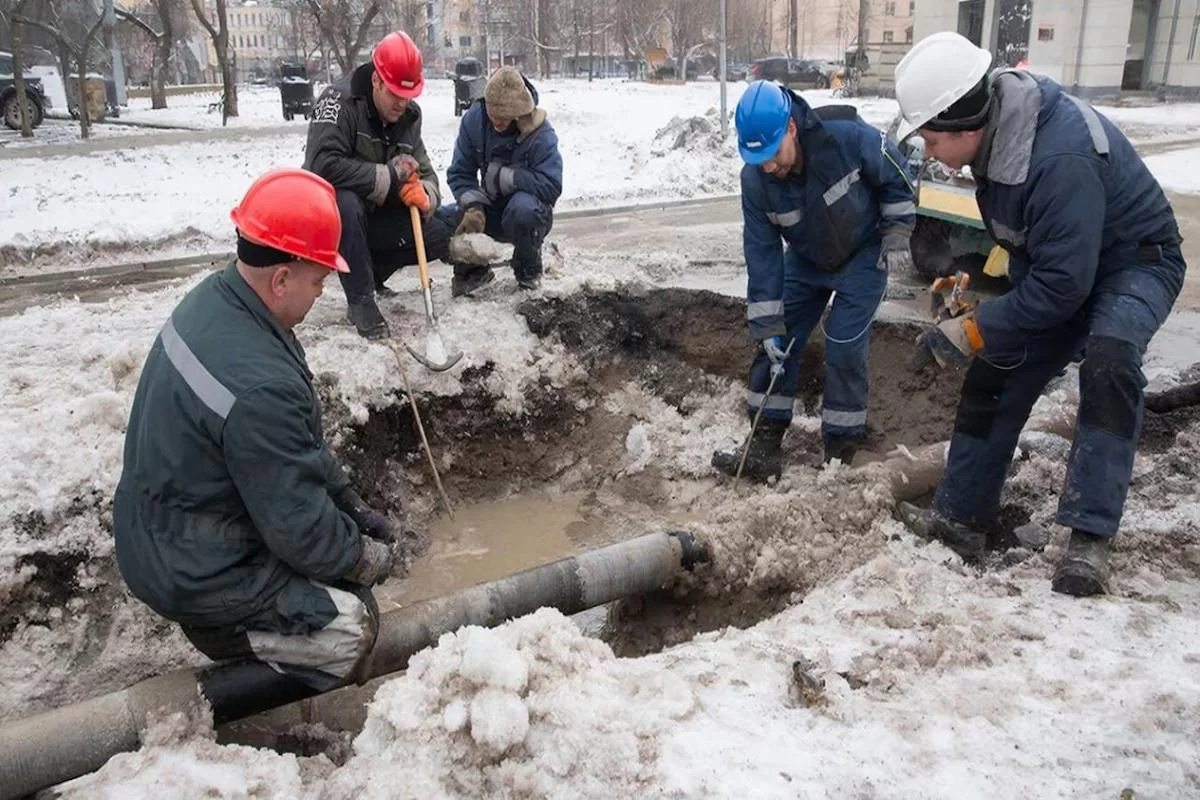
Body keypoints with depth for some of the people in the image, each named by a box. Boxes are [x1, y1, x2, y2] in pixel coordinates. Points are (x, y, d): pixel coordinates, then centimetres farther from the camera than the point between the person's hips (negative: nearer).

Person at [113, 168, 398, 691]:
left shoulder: (214, 297, -6)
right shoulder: (258, 387, -36)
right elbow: (299, 528, -25)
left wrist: (353, 507, 5)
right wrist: (362, 556, -6)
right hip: (192, 574, -9)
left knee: (347, 526, 16)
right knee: (352, 627, -12)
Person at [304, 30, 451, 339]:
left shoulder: (408, 115, -1)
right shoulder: (339, 101, -23)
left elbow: (425, 174, 0)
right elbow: (323, 166, -37)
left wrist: (423, 193, -26)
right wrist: (389, 177, -31)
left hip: (376, 216, 6)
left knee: (438, 237, -10)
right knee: (345, 204, -40)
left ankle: (369, 272, 12)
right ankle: (360, 299, -24)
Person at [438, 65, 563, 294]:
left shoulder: (542, 135, -22)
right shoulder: (474, 119, -11)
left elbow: (551, 186, -28)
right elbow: (459, 172, -10)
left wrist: (503, 176, -29)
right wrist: (473, 207, -29)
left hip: (529, 214, -3)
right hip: (490, 213, 4)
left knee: (522, 207, -39)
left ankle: (528, 270, -7)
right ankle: (472, 269, 11)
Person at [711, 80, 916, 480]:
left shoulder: (848, 136, -32)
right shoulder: (755, 179, -22)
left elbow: (895, 178, -12)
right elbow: (762, 251, -17)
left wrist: (896, 235, -12)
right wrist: (768, 325, -17)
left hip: (863, 256, -3)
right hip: (805, 260, 4)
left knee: (844, 351, -10)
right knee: (777, 344, 0)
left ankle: (840, 454, 4)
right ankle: (763, 446, 8)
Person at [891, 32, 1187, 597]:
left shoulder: (1060, 159, -37)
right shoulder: (994, 132, -10)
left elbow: (1063, 285, -32)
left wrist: (971, 331, -26)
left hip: (1134, 264, -8)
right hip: (1055, 262, 8)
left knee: (1107, 360, -35)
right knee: (996, 374, 2)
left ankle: (1089, 538, -30)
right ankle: (959, 515, 13)